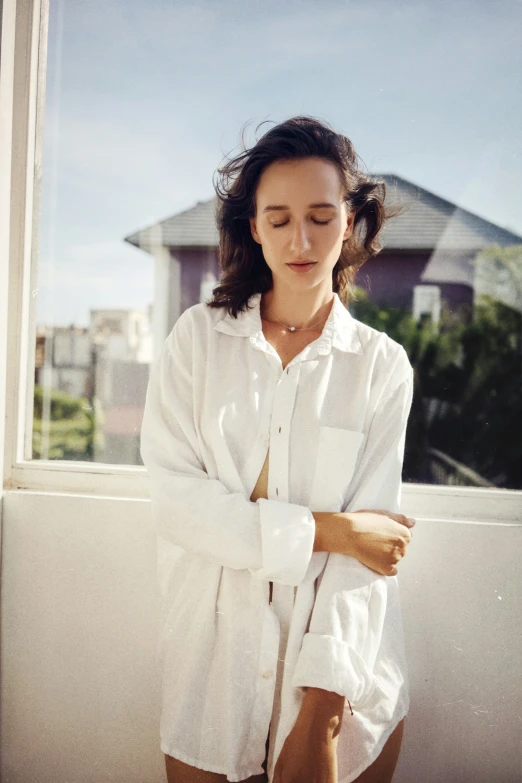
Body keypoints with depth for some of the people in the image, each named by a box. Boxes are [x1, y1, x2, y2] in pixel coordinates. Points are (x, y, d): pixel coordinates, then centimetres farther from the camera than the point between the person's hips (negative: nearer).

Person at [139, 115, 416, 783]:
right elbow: (174, 497, -9)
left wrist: (320, 707, -18)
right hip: (211, 652, 1)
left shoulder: (383, 366, -2)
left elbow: (368, 542, -9)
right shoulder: (198, 338, -1)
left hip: (341, 661, 0)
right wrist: (323, 529, -14)